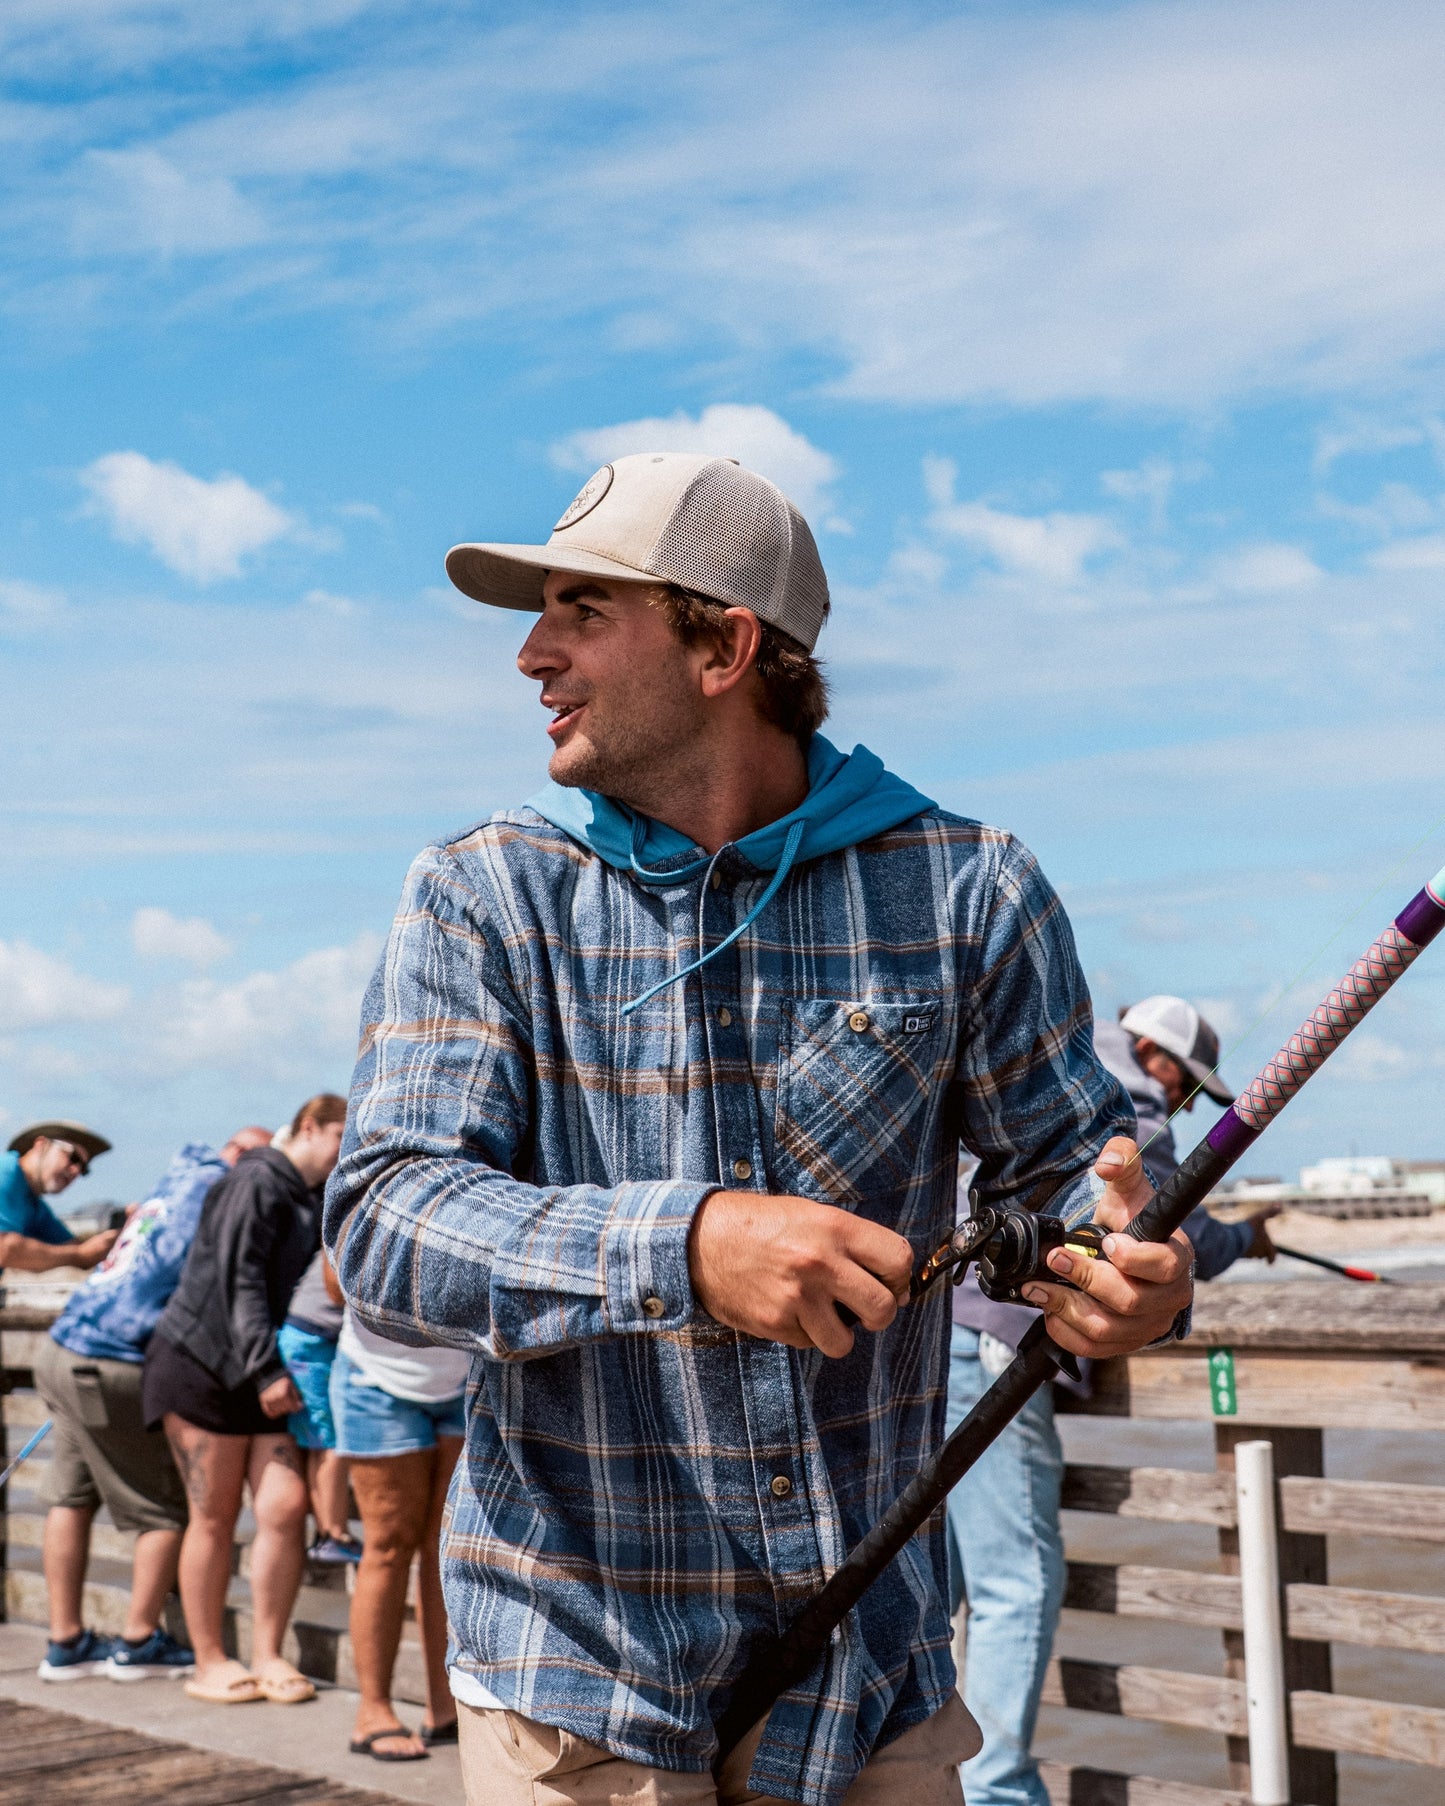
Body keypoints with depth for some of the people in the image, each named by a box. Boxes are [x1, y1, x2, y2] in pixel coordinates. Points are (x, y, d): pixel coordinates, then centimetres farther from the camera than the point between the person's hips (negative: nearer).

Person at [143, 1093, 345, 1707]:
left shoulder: (314, 1207, 18)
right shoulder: (259, 1183, -10)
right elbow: (239, 1278, -18)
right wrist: (266, 1369, -23)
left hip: (266, 1379, 7)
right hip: (202, 1364, -7)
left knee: (285, 1507, -6)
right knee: (214, 1518, -1)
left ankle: (267, 1657, 2)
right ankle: (209, 1663, 9)